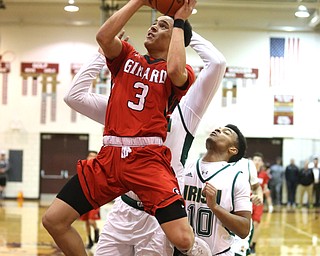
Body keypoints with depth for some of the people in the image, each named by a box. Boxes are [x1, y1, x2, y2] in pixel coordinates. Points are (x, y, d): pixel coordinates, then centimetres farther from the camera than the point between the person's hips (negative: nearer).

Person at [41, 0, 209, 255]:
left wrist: (179, 22, -4)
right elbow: (103, 36, -3)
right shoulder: (127, 57, 17)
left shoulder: (182, 72, 8)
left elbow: (175, 70, -17)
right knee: (53, 220, 1)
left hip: (149, 158, -4)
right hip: (110, 156, 4)